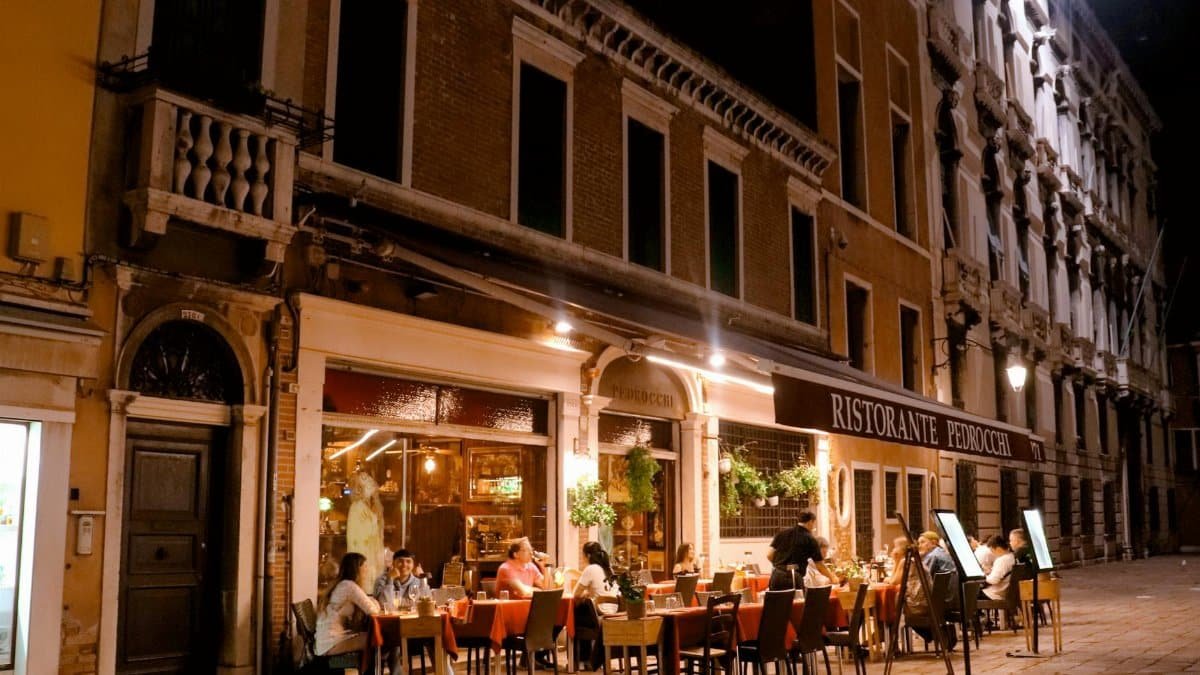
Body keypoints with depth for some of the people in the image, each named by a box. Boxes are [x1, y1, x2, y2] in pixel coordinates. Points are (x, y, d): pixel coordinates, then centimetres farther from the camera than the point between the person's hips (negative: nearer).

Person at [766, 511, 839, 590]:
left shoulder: (782, 533, 10)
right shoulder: (810, 539, 1)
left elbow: (769, 555, 7)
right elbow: (820, 566, 5)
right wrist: (832, 577, 22)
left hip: (777, 576, 4)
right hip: (794, 578, -4)